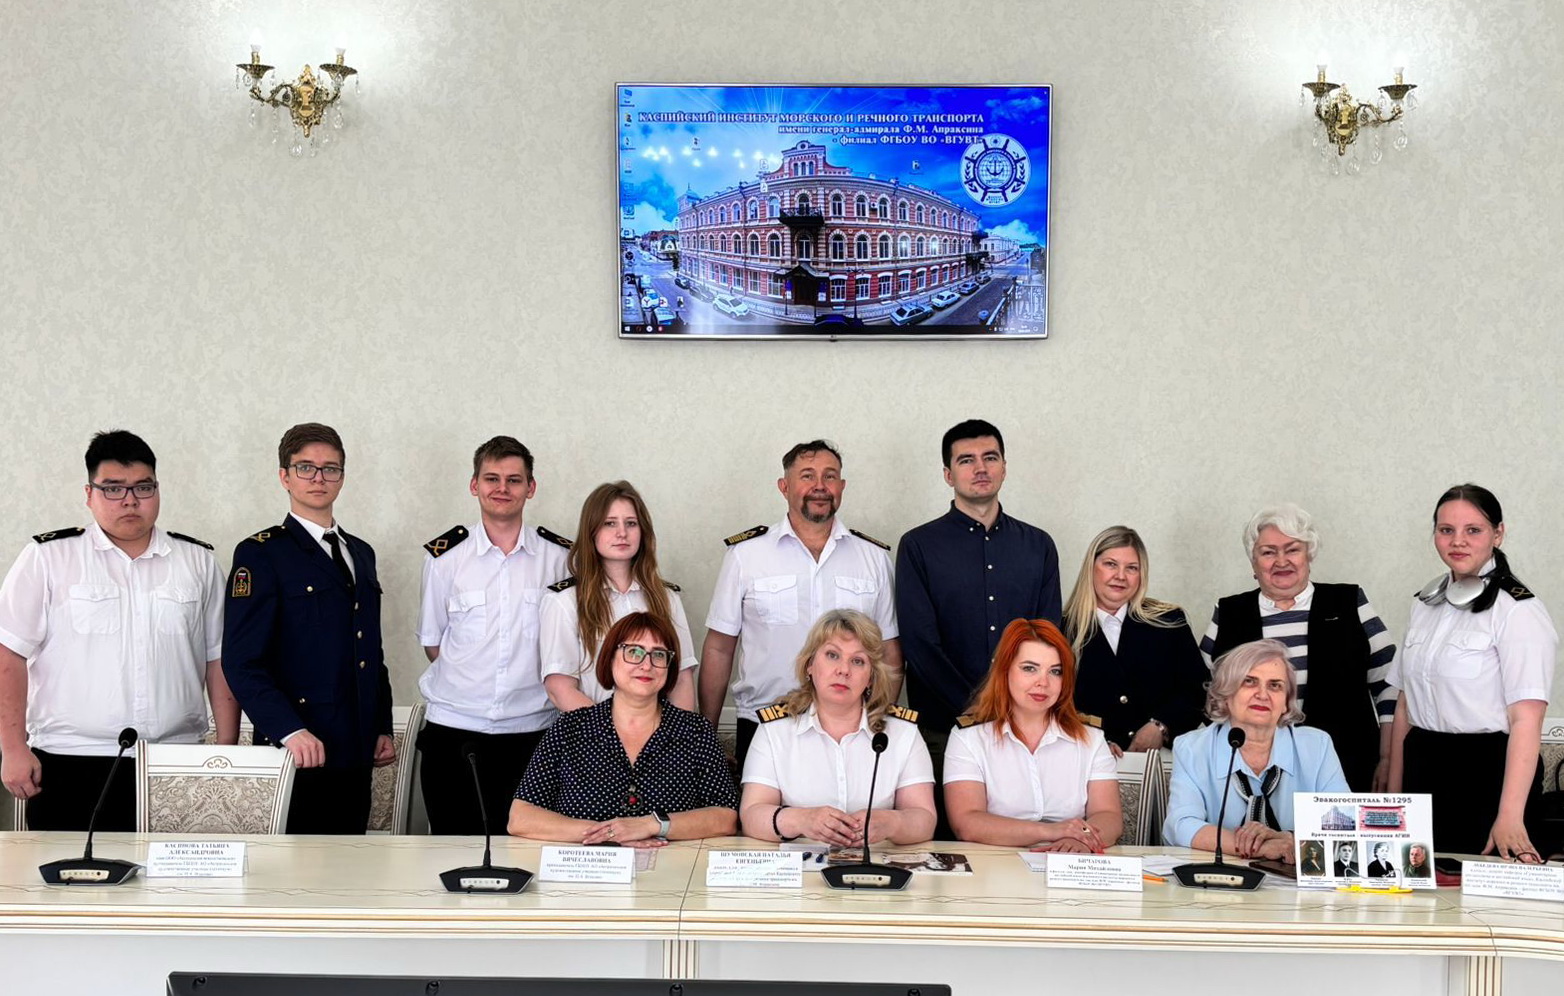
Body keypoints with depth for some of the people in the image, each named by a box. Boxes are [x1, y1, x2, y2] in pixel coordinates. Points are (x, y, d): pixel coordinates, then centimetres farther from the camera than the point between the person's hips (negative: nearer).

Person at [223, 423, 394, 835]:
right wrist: (291, 731, -22)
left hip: (356, 755, 6)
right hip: (298, 755, -6)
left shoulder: (361, 554, 18)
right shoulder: (260, 554, -4)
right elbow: (241, 662, -12)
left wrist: (384, 727, 16)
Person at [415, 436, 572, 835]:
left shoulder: (561, 557, 2)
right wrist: (465, 682, 3)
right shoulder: (445, 555, 3)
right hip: (452, 727, 0)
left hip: (530, 727, 0)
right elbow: (432, 641, 10)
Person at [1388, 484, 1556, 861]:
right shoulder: (1427, 603, 10)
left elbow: (1526, 720, -18)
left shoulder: (1518, 610, -11)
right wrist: (1394, 791, 10)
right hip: (1424, 769, 6)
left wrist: (1510, 818, -26)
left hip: (1488, 770, -6)